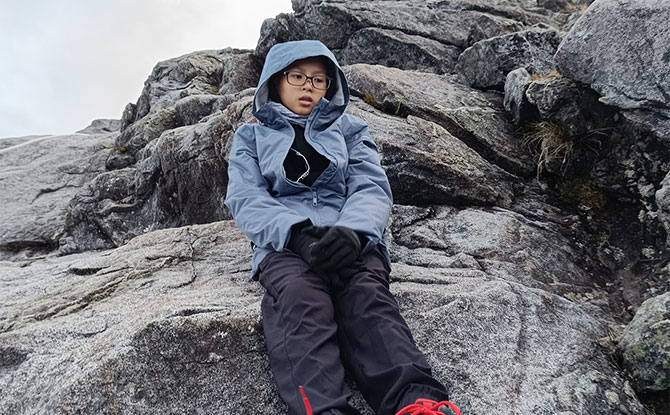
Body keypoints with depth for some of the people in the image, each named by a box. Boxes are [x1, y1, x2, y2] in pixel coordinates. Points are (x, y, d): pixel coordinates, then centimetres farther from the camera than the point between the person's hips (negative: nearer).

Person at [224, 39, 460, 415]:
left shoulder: (349, 130, 25)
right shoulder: (252, 138, 23)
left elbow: (373, 188, 8)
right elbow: (246, 199, 5)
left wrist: (352, 232, -16)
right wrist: (299, 232, -17)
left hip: (354, 241, 1)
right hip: (284, 244, 0)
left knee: (367, 296, -32)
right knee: (300, 298, -34)